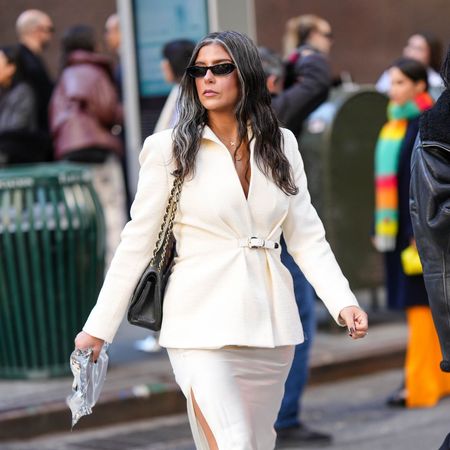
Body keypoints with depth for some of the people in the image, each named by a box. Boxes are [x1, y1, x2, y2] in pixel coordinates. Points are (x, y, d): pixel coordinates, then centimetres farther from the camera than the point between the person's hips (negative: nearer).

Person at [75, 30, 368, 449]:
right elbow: (136, 242, -1)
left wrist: (342, 301, -7)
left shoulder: (282, 145, 8)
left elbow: (306, 236, 7)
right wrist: (98, 327, -2)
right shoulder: (170, 148, -2)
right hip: (204, 323, -4)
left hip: (269, 321, 4)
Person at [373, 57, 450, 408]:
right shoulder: (394, 125, 13)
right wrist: (380, 227, 16)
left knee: (420, 301, -6)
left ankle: (420, 385, -4)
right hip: (398, 230, 8)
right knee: (416, 301, 11)